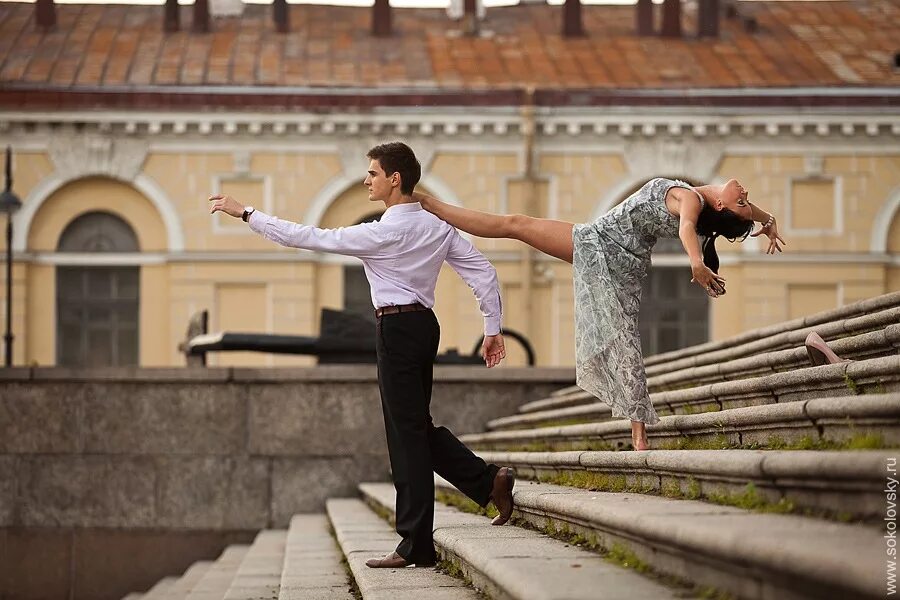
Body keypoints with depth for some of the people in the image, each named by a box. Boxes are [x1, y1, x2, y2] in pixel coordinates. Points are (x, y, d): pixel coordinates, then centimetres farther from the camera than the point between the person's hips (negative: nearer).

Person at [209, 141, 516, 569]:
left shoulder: (383, 233, -16)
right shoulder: (437, 228, 7)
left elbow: (309, 237, -16)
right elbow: (484, 272, 7)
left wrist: (245, 213, -10)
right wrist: (492, 328, 13)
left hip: (397, 328, -8)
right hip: (424, 324, 8)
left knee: (407, 432, -3)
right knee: (416, 426, 20)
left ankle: (416, 545, 2)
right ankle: (488, 481, 12)